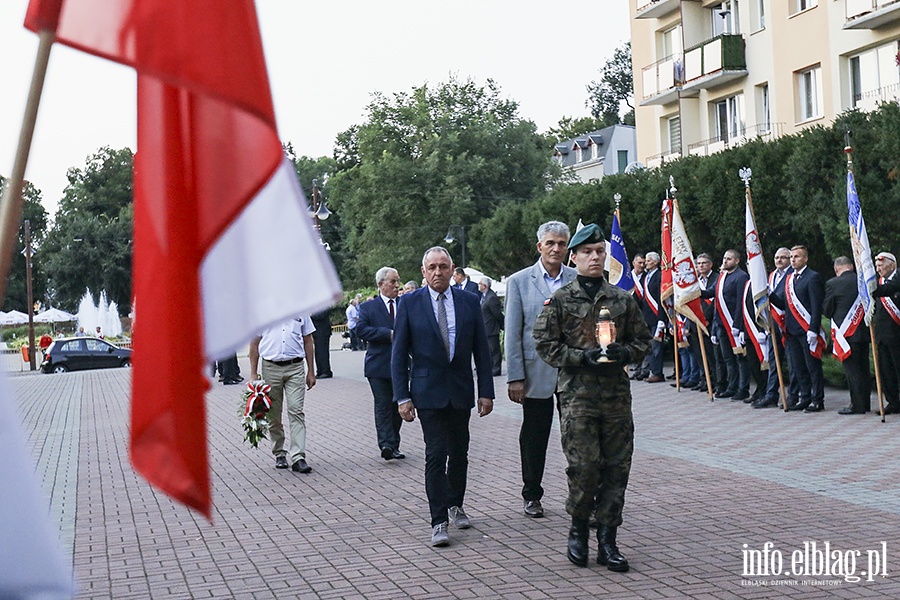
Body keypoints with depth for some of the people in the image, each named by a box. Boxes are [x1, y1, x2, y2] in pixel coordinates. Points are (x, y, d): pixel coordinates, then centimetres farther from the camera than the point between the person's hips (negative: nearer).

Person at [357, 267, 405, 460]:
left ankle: (394, 446, 17)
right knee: (383, 406, -9)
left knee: (398, 406, 9)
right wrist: (389, 334, -18)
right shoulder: (368, 307, 2)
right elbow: (362, 330, -11)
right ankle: (386, 444, -13)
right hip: (379, 365, -4)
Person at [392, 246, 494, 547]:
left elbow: (481, 350, 6)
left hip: (461, 391, 3)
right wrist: (402, 396, -8)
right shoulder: (410, 303, -2)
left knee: (459, 452, 12)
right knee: (436, 454, -8)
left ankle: (455, 506, 32)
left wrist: (486, 392, 1)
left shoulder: (469, 302, 4)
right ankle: (439, 521, -4)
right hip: (428, 391, -3)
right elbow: (399, 353, -2)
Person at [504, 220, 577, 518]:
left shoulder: (579, 280, 5)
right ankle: (532, 496, 24)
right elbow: (512, 334, -1)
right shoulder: (519, 281, 0)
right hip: (537, 373, -1)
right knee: (534, 437, 9)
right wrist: (515, 377, -6)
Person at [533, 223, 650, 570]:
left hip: (617, 395, 3)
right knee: (583, 467, -7)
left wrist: (624, 353, -5)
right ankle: (578, 529, 17)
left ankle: (607, 540, 13)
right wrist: (582, 356, -13)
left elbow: (643, 340, 16)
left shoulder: (623, 299, 10)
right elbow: (545, 344, -1)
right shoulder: (560, 300, 2)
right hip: (577, 395, -3)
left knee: (616, 469, 3)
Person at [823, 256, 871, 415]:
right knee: (864, 368, 12)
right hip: (864, 331, 5)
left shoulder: (832, 284, -10)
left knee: (851, 369, -2)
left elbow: (826, 311, -4)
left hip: (846, 333, -5)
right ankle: (866, 403, 19)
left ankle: (857, 406, -1)